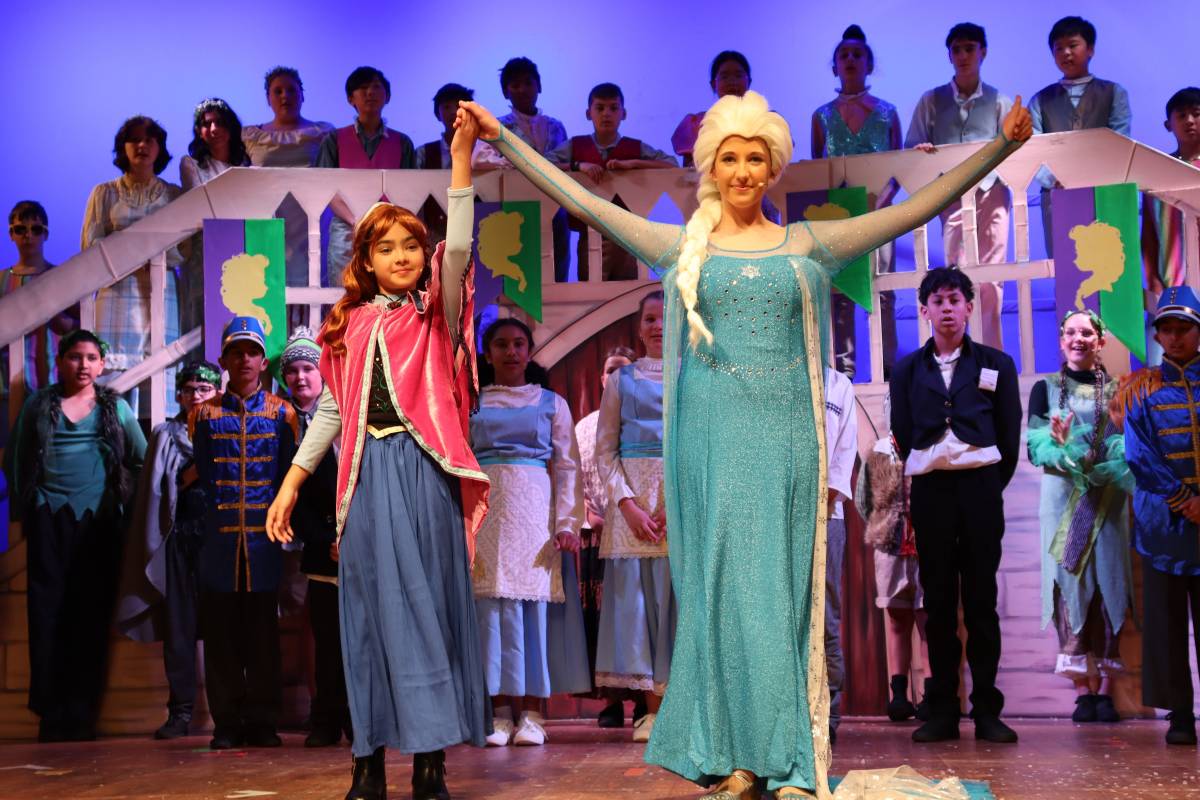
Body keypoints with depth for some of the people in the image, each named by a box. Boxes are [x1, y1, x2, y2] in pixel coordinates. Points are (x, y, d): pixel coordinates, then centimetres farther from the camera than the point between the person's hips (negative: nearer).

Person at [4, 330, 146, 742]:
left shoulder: (116, 408, 9)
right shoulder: (38, 405, 8)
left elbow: (142, 459, 12)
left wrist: (124, 499, 5)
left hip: (99, 521, 0)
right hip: (49, 519, 0)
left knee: (92, 615, 0)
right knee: (47, 612, -3)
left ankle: (82, 714, 5)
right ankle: (51, 713, 1)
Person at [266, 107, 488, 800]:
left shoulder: (436, 313, 5)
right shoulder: (351, 326, 12)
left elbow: (459, 248, -12)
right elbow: (331, 411, 14)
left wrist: (461, 157, -19)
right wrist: (292, 482, 10)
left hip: (426, 472, -2)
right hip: (369, 476, 3)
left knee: (429, 603, -1)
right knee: (370, 609, 4)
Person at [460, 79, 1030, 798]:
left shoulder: (808, 245, 8)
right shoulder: (683, 247, 8)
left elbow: (923, 205, 7)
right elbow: (581, 201, 7)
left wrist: (1000, 145, 2)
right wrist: (503, 137, 5)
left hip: (783, 434, 0)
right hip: (710, 434, 0)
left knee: (779, 583, 0)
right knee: (718, 578, 1)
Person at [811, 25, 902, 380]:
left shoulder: (887, 112, 10)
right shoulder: (822, 116, 12)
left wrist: (886, 194, -10)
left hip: (876, 211, -1)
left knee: (881, 289, -5)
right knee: (838, 291, -2)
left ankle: (887, 367, -2)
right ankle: (842, 370, 0)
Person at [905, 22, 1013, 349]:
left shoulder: (999, 101, 12)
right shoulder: (932, 101, 12)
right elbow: (911, 150, 10)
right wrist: (921, 151, -11)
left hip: (991, 193, 0)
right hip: (951, 195, 0)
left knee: (990, 279, -2)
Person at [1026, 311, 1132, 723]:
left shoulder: (1117, 390, 11)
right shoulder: (1046, 388, 9)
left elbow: (1130, 444, 4)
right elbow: (1034, 447, 0)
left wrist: (1117, 458, -18)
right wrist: (1060, 447, -21)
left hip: (1108, 498, 1)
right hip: (1063, 497, -1)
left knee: (1108, 584, -3)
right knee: (1071, 586, -4)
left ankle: (1105, 689, -2)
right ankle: (1083, 689, -2)